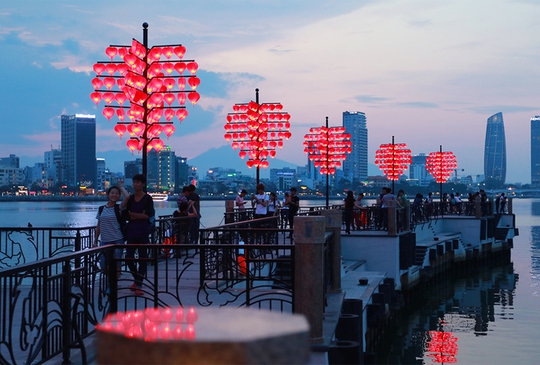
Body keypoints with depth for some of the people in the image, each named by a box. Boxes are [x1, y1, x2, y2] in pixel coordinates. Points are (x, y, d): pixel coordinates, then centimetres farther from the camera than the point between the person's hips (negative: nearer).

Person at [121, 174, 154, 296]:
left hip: (143, 232, -4)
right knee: (129, 258, 6)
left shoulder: (147, 198, -3)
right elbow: (124, 213, 2)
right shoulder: (130, 198, 9)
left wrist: (132, 214, -7)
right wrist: (139, 215, -11)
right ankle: (136, 279, 29)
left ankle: (139, 285, 3)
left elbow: (148, 216, -10)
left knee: (142, 258, -2)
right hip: (131, 231, 4)